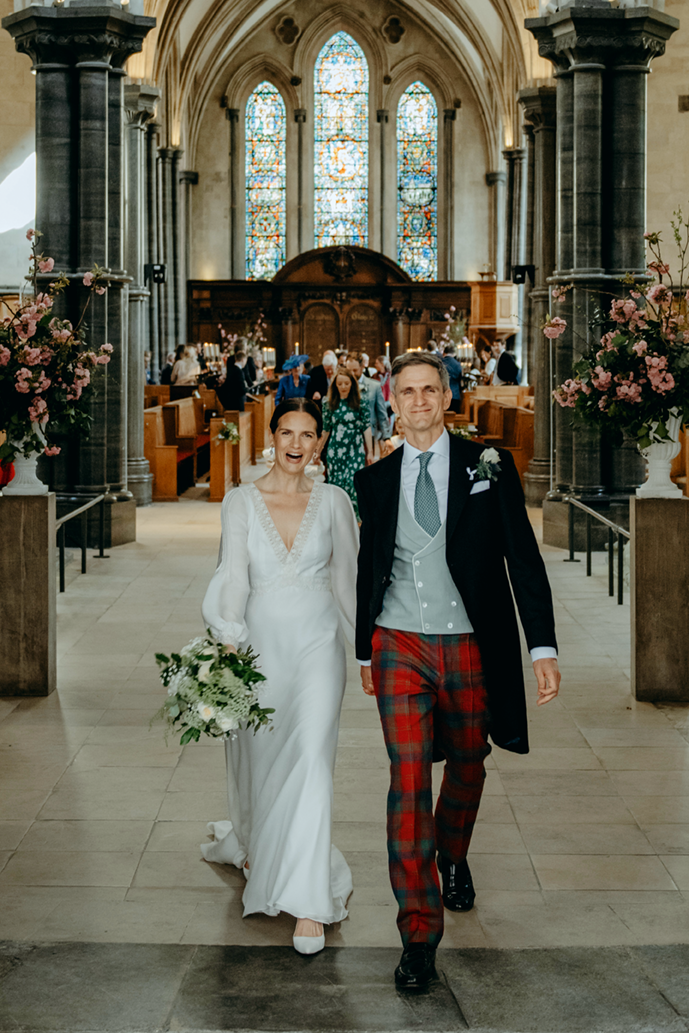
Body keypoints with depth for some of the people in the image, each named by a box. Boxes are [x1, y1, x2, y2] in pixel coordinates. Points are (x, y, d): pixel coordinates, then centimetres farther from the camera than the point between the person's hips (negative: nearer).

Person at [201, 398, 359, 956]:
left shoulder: (333, 501, 2)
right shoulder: (241, 500, -1)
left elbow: (347, 574, 10)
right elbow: (234, 573, -8)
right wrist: (229, 644, -17)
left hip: (318, 642, -1)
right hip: (261, 641, 1)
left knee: (312, 759, -12)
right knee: (259, 757, 14)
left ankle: (309, 902, -10)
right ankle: (252, 843, 47)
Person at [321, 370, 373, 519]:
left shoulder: (360, 403, 1)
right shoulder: (330, 405, 7)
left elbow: (366, 427, 2)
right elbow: (325, 429, 13)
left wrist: (370, 452, 0)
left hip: (355, 451, -2)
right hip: (336, 451, 2)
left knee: (352, 482, -12)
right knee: (336, 483, 1)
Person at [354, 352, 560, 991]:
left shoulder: (489, 467, 0)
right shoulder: (376, 480, 6)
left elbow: (523, 558, -2)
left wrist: (543, 647, -9)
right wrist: (365, 652, 18)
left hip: (471, 647, 0)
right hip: (400, 646, 0)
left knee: (467, 767, 16)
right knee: (409, 780, -9)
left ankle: (453, 859, 48)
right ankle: (419, 934, -3)